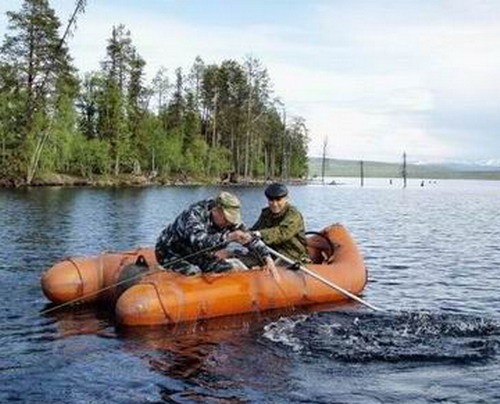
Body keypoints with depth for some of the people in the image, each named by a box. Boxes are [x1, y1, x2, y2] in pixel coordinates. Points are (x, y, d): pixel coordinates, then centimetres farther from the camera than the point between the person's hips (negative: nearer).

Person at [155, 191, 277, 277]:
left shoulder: (230, 220, -11)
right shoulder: (195, 214, -32)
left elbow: (250, 239, -8)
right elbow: (199, 241, -50)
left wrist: (267, 258, -23)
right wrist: (228, 237, -60)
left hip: (196, 254, 7)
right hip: (171, 253, -7)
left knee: (227, 269, -5)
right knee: (194, 273, -33)